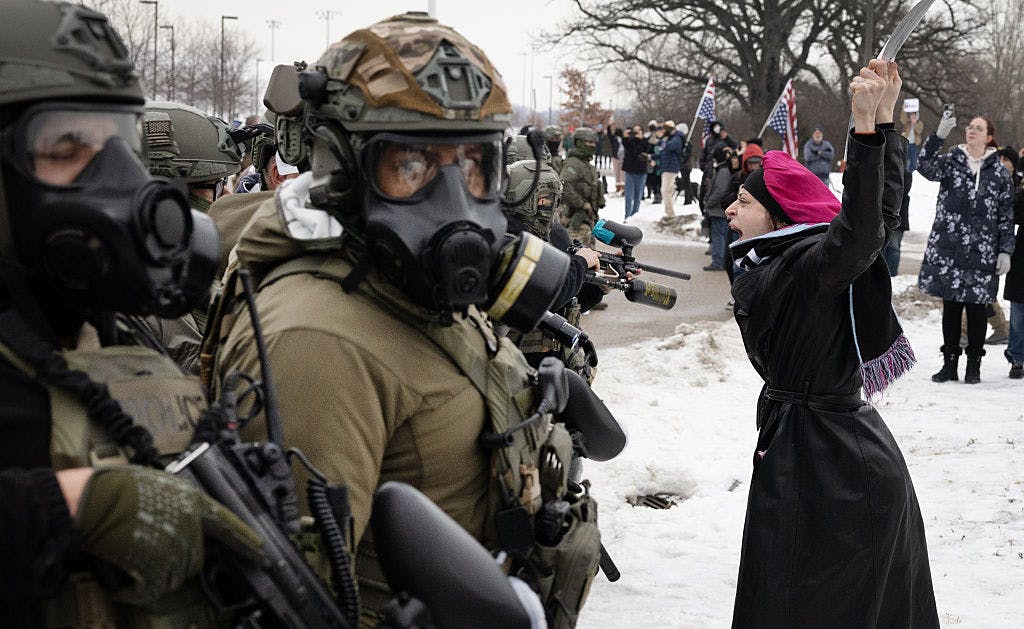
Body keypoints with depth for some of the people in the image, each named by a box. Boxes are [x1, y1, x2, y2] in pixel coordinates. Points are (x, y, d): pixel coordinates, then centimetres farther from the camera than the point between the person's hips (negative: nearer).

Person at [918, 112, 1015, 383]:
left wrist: (1005, 251, 2)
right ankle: (950, 363, 14)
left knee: (976, 307, 3)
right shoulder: (951, 161, 6)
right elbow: (925, 167, -15)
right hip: (948, 250, 0)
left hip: (982, 254, 0)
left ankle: (974, 366, 13)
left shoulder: (999, 174, 6)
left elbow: (1006, 216, 8)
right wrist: (939, 135, -27)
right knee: (951, 307, 6)